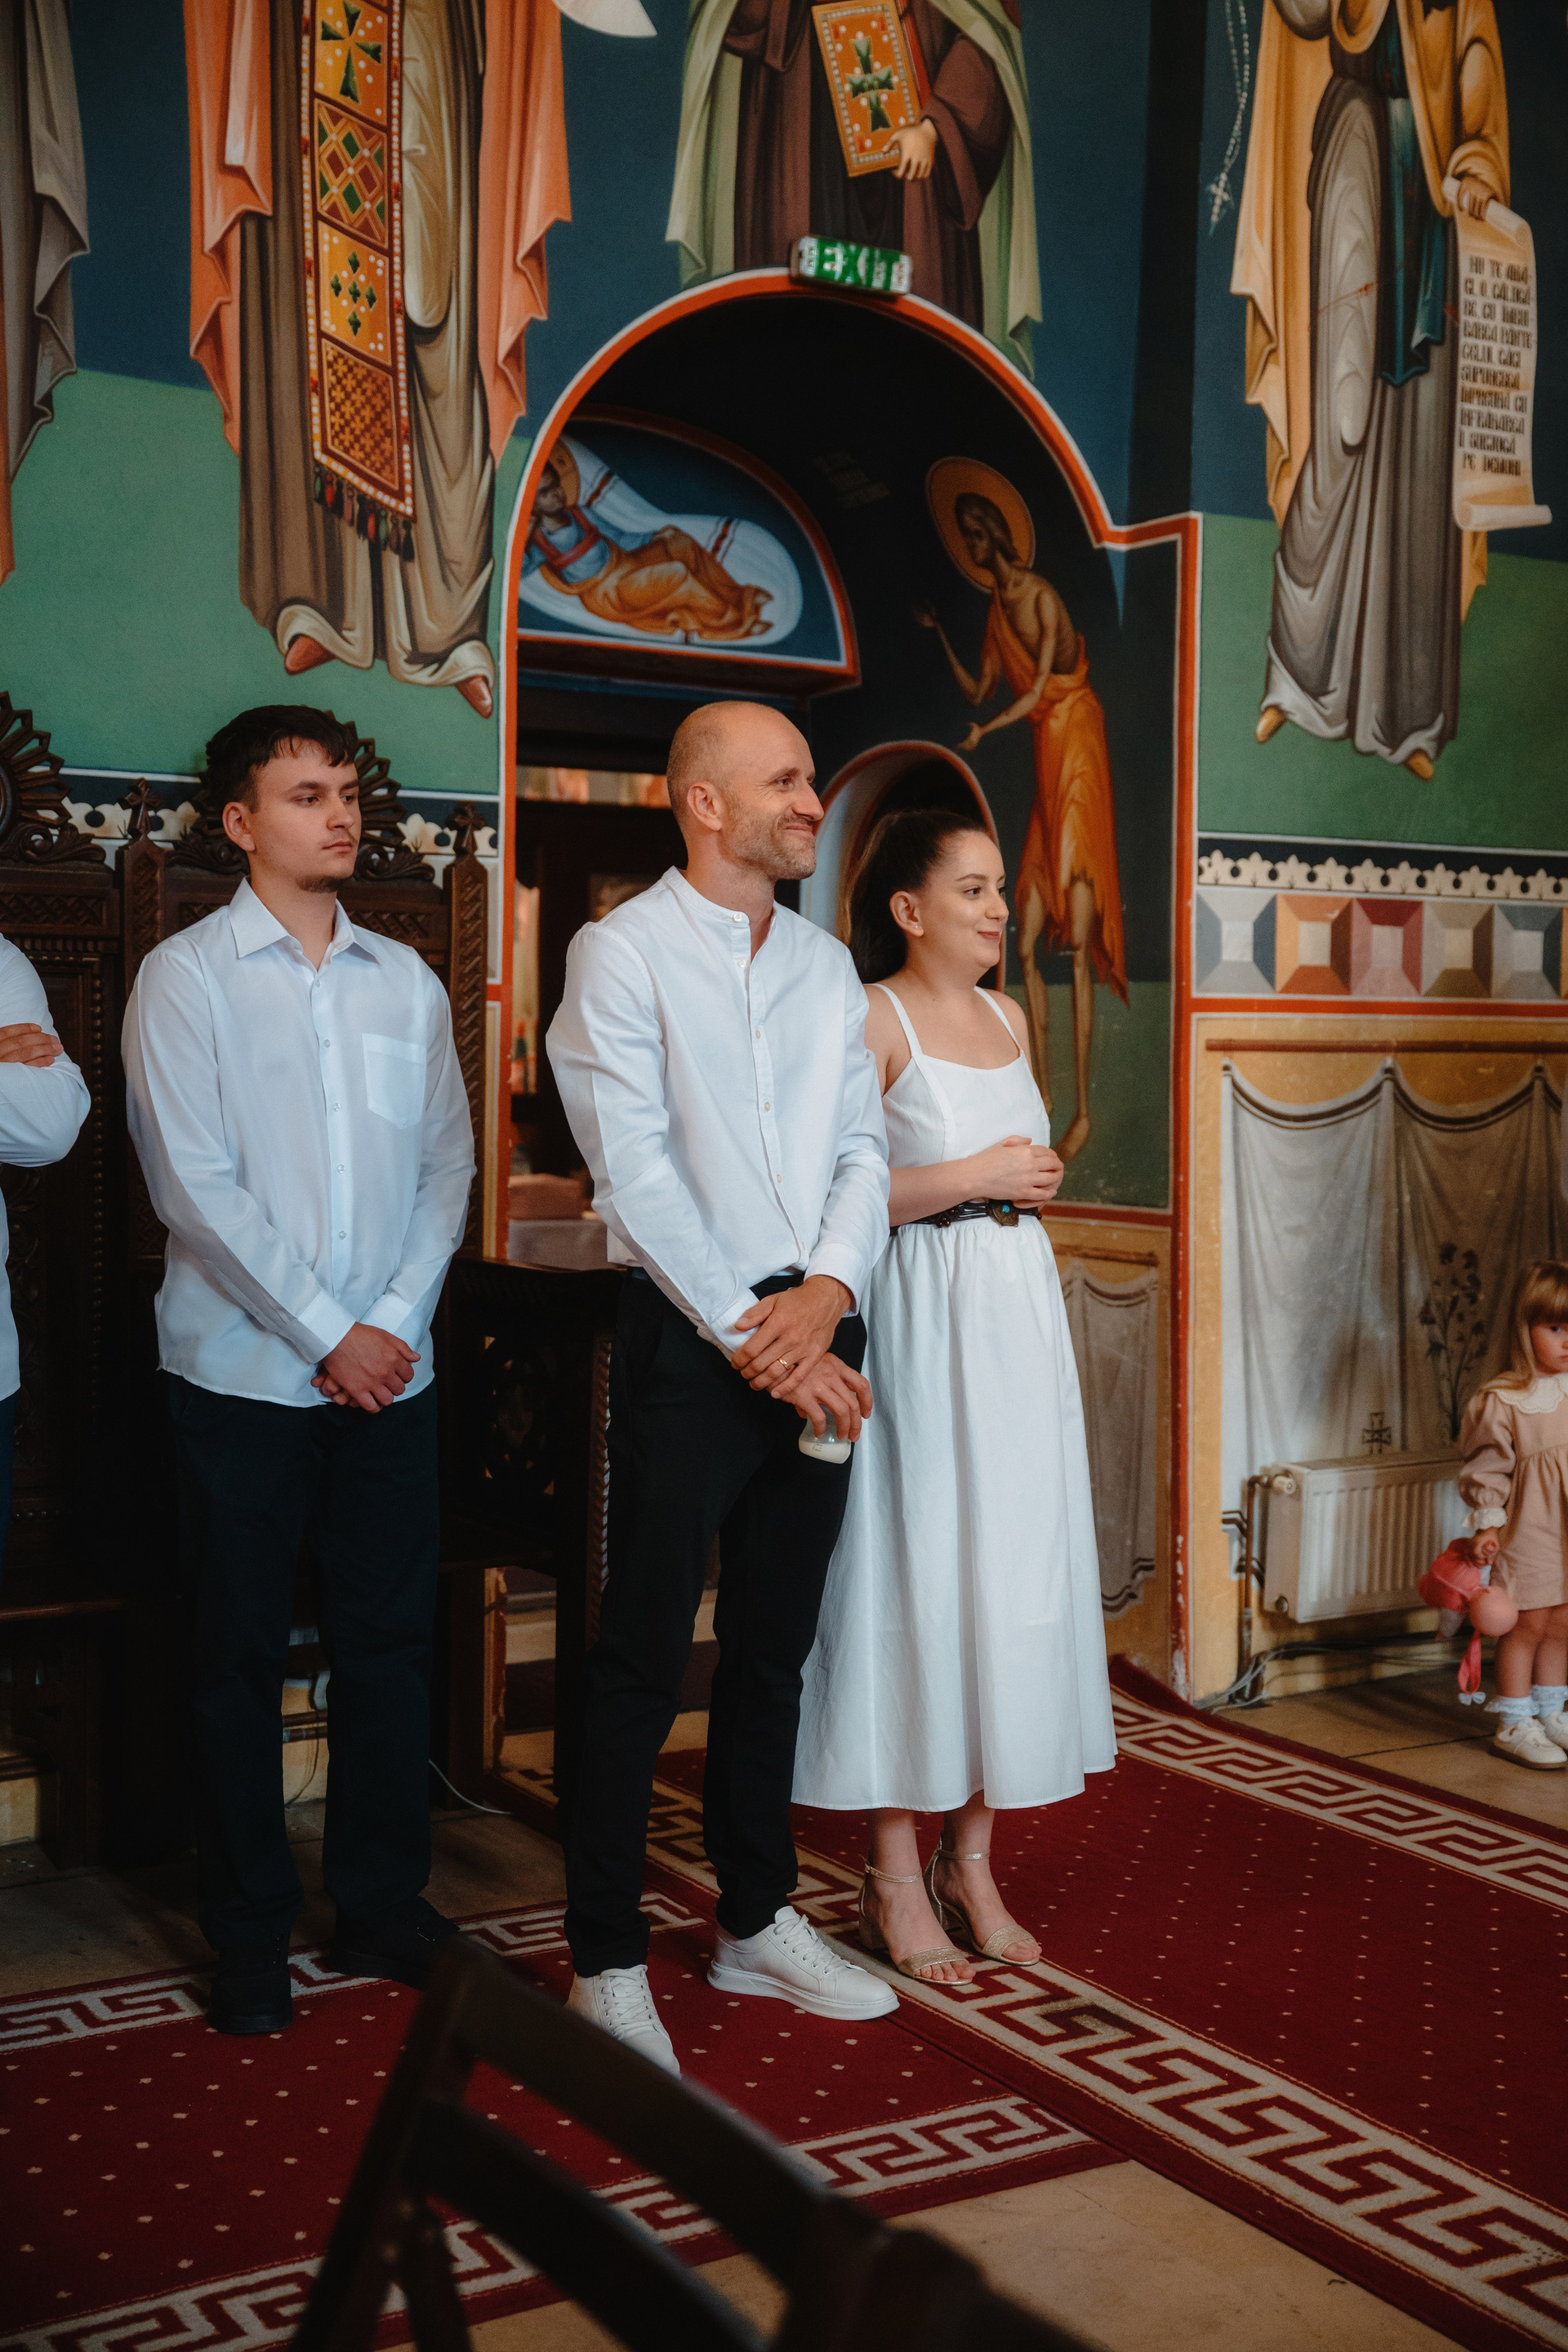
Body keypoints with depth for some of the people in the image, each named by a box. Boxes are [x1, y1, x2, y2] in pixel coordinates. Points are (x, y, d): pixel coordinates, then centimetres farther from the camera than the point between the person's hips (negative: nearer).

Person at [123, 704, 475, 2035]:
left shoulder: (406, 982, 10)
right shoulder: (186, 976, -2)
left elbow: (445, 1165, 8)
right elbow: (196, 1185, -10)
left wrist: (397, 1318, -5)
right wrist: (328, 1334, -12)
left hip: (392, 1368, 4)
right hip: (246, 1369, -3)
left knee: (391, 1639, 8)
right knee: (242, 1654, 4)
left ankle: (383, 1906, 21)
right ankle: (250, 1936, 16)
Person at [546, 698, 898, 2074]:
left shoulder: (827, 965, 14)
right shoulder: (622, 953, -5)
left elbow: (863, 1151, 8)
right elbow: (635, 1173, -12)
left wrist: (826, 1293, -10)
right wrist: (753, 1336, -15)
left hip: (813, 1339, 6)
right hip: (687, 1339, -6)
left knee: (775, 1648, 15)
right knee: (643, 1661, 0)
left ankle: (757, 1922, 28)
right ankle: (609, 1963, 11)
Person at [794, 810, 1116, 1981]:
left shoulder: (1007, 1018, 14)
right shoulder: (871, 1019, -9)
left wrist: (1033, 1182, 10)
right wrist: (973, 1178, -15)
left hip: (1018, 1313, 7)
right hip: (919, 1318, -7)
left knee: (1012, 1568, 7)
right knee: (912, 1574, -3)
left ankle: (972, 1858, 18)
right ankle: (896, 1879, 7)